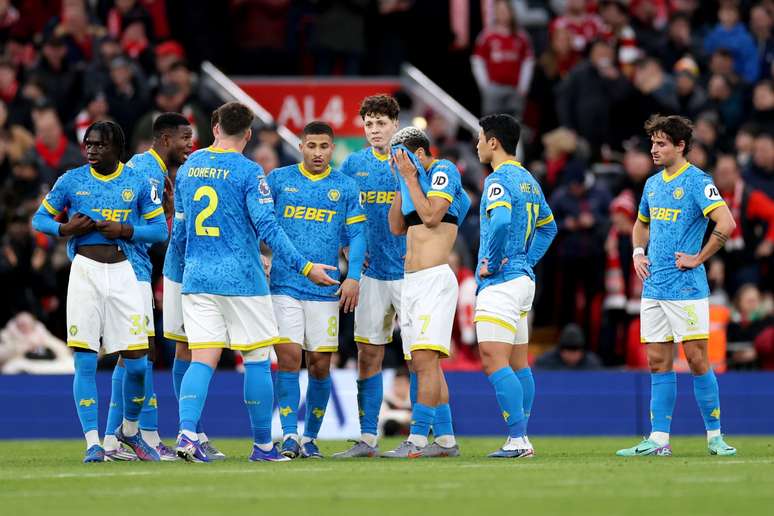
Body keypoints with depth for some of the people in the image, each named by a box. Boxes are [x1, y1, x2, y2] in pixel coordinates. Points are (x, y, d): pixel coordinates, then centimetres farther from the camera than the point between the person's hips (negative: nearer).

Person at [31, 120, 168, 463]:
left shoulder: (137, 183, 5)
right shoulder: (71, 180, 4)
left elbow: (160, 230, 7)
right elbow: (39, 219, 11)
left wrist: (126, 231, -10)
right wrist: (65, 229, -9)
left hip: (122, 273, 1)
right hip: (85, 271, -1)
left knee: (137, 363, -1)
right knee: (85, 363, -6)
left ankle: (129, 430, 24)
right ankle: (93, 443, -1)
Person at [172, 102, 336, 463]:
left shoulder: (188, 167, 10)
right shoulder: (248, 172, -8)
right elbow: (267, 228, -13)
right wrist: (305, 267, -8)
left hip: (196, 278, 5)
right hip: (241, 279, -5)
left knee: (202, 360, 1)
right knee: (257, 360, 5)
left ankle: (187, 432, -19)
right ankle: (263, 446, 9)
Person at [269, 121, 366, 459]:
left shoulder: (345, 187, 7)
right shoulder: (278, 179, 5)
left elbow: (356, 234, 6)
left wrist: (353, 277, -6)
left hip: (326, 291, 1)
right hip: (284, 287, -1)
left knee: (320, 365, 3)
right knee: (288, 359, -11)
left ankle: (310, 438, 15)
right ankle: (289, 435, -7)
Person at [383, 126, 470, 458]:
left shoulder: (443, 171, -4)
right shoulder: (420, 178, 20)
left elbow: (431, 216, -16)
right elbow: (397, 228, 20)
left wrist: (411, 176, -9)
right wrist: (403, 183, 14)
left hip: (434, 279, -10)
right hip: (410, 281, 10)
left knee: (425, 360, -16)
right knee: (423, 365, 9)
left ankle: (417, 440, -21)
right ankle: (446, 440, 12)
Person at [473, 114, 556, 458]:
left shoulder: (498, 180, -14)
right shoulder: (528, 180, 16)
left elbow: (501, 222, -32)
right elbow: (548, 226, 28)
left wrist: (491, 264, -19)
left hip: (500, 283, -10)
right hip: (523, 279, 10)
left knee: (494, 362, -13)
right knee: (518, 363, 11)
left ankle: (518, 439, -18)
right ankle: (520, 440, 12)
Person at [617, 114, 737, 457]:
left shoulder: (697, 181, -10)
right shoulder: (653, 184, 14)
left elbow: (726, 224, -20)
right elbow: (641, 223, 31)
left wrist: (699, 258, -16)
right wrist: (638, 253, 13)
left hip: (686, 288, -7)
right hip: (653, 286, 7)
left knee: (697, 360, -4)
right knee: (658, 362, 6)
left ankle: (715, 435, 4)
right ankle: (659, 439, 7)